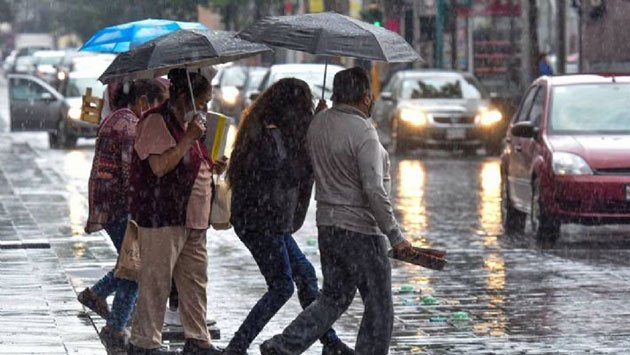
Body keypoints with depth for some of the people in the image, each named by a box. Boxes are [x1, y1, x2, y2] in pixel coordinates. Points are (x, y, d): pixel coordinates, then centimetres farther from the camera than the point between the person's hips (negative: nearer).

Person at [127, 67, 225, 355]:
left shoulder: (188, 123, 18)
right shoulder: (156, 121, -12)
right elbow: (159, 166, -23)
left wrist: (212, 167, 11)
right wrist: (189, 139, -22)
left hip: (192, 218, 10)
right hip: (162, 216, -10)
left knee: (195, 281, 11)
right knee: (155, 282, -4)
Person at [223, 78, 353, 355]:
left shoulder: (260, 129, 11)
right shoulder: (271, 136, -20)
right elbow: (289, 176, -20)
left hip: (272, 223, 10)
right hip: (262, 224, -10)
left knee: (305, 275, 14)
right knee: (281, 287, -6)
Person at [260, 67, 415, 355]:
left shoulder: (318, 123, 5)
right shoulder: (363, 132, -19)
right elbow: (374, 191, -23)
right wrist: (396, 237, -18)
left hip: (326, 223, 8)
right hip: (360, 229, -8)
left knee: (334, 298, 17)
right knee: (379, 308, 5)